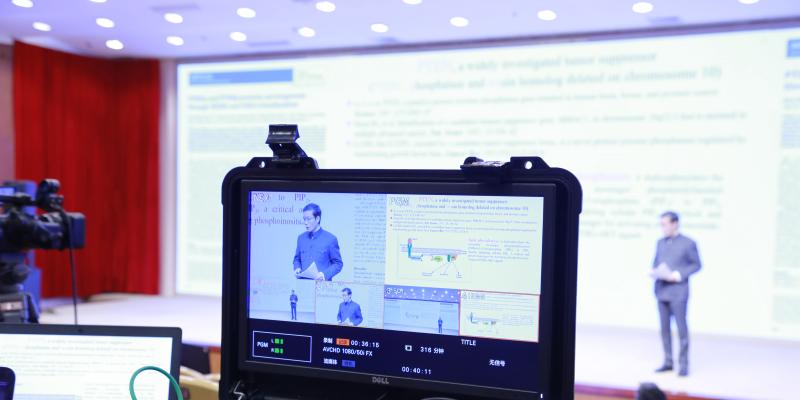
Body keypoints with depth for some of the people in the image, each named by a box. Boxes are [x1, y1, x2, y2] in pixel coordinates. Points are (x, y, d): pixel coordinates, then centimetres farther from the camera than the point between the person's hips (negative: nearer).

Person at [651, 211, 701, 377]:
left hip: (678, 292, -5)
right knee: (664, 327, 8)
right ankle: (668, 362, 17)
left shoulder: (688, 243, -3)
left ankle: (684, 364, 7)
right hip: (661, 291, 5)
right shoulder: (660, 243, 14)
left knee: (681, 328, -2)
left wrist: (680, 274, -15)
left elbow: (696, 264, -2)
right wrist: (653, 271, -3)